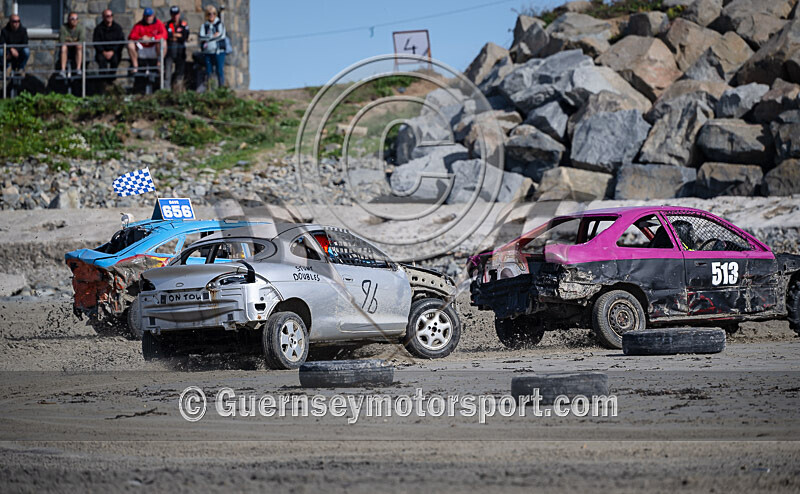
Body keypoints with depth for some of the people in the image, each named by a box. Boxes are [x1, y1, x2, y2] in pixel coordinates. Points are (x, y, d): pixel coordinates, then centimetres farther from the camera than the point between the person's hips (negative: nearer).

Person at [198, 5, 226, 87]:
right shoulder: (204, 25, 12)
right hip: (207, 52, 3)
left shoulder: (220, 24, 4)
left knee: (220, 71, -8)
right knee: (208, 72, 3)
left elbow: (220, 35, -11)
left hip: (218, 51, -3)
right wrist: (213, 36, -11)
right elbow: (201, 36, -3)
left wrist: (207, 37, -8)